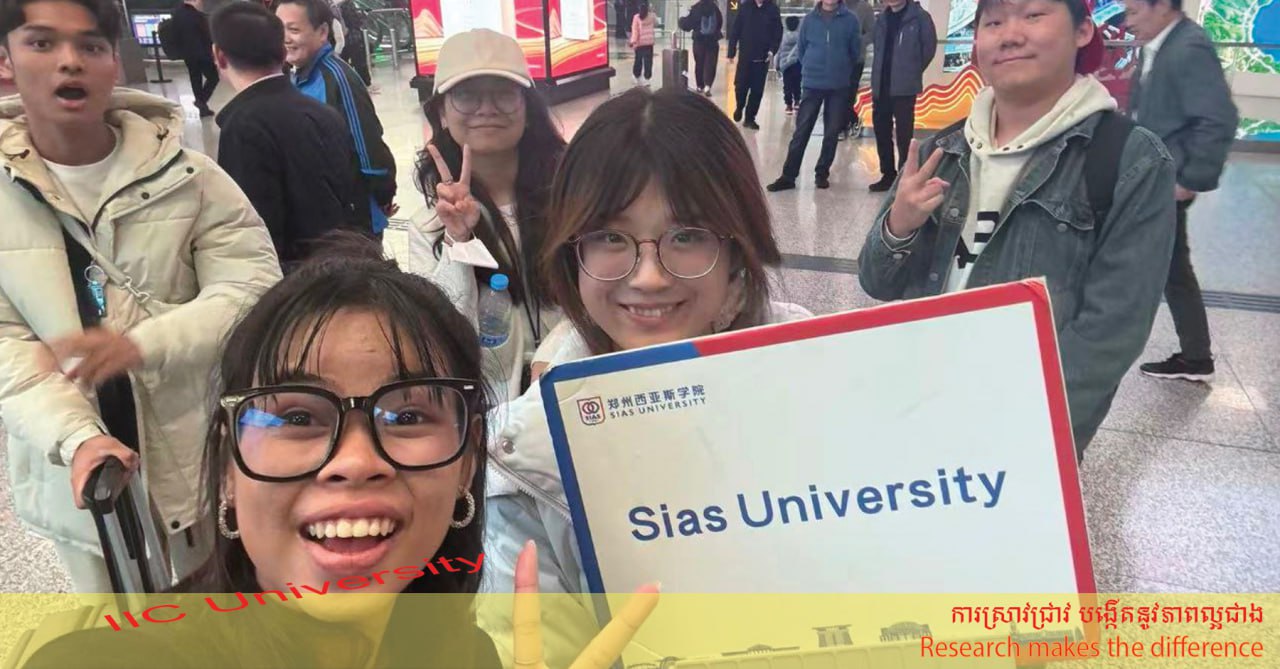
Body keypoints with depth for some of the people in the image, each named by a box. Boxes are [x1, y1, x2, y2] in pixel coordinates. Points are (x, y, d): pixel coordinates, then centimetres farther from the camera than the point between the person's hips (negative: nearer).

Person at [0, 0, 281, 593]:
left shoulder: (187, 175, -6)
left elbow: (251, 289, -12)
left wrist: (143, 344, -29)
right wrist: (77, 438, -26)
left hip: (205, 458, -1)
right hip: (78, 473, 1)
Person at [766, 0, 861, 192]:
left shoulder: (850, 20, -3)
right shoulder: (810, 19, 1)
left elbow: (855, 51, 5)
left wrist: (842, 70, 13)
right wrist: (811, 68, 13)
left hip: (839, 86, 0)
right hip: (812, 83, 0)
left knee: (832, 132, 6)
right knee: (801, 131, -1)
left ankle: (822, 173, 18)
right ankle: (788, 175, 2)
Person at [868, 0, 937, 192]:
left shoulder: (919, 17, -6)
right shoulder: (882, 18, 11)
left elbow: (929, 47, -3)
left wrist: (913, 72, 3)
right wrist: (879, 75, 10)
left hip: (905, 87, -6)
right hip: (881, 86, 6)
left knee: (904, 134, -3)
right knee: (881, 130, 11)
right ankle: (888, 174, 22)